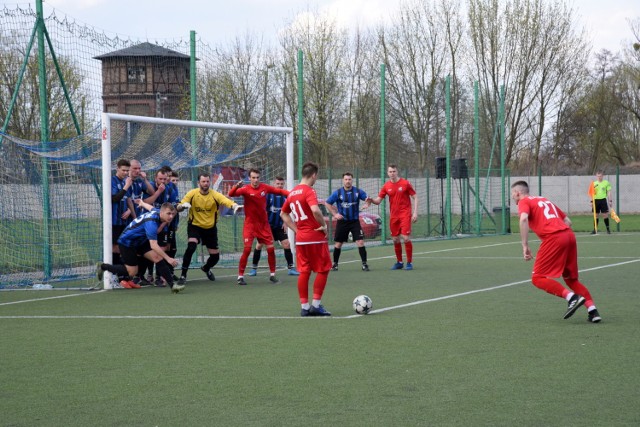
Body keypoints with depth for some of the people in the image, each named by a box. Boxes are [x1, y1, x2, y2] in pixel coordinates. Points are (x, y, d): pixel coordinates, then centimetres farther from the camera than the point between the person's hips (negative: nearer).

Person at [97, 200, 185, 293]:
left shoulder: (158, 211, -9)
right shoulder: (151, 222, -37)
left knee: (158, 258, -9)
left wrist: (142, 203, 39)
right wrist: (167, 258, -45)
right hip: (127, 242, -9)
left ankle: (172, 285, -12)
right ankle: (103, 267, 16)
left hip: (140, 241, 9)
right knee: (132, 272, -2)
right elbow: (153, 245, -42)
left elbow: (151, 207, 17)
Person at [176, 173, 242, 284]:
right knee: (191, 246, -29)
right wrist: (183, 205, -39)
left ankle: (206, 268, 43)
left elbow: (227, 201, -32)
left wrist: (235, 205, -55)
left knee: (215, 256, 6)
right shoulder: (192, 194, -12)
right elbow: (178, 208, -14)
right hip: (195, 226, -2)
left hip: (210, 228, 2)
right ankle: (183, 275, -19)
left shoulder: (215, 195, -14)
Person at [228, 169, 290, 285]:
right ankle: (240, 276, -2)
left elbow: (279, 191, 8)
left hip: (264, 224, 4)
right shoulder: (245, 189, -13)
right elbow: (231, 194, -27)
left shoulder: (264, 187, -3)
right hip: (250, 224, -3)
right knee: (247, 249, -12)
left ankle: (272, 274, 17)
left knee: (271, 248, 2)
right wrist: (236, 186, -47)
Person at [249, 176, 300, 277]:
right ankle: (254, 268, 9)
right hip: (267, 225, -3)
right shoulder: (268, 194, -8)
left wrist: (285, 222, 4)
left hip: (279, 226, 3)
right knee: (259, 245, -2)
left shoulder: (285, 196, 2)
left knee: (287, 244, -6)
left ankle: (291, 268, 0)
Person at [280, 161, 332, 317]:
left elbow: (283, 214, 20)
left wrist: (296, 229, 15)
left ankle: (305, 307, 9)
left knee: (304, 272, 9)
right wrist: (324, 225, -15)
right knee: (323, 270, 4)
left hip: (300, 239, 7)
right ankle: (316, 305, 1)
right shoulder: (309, 191, -14)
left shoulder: (292, 192, 11)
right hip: (315, 238, -7)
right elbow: (315, 210, -30)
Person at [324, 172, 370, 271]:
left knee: (360, 242, -12)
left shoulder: (358, 191, -3)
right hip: (342, 221, 0)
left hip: (355, 221, 0)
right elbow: (327, 203, 4)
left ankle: (364, 264, -6)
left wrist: (367, 203, -18)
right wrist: (335, 214, -4)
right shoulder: (338, 192, -4)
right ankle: (335, 264, 21)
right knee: (338, 244, 6)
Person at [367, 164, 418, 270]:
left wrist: (415, 212, -10)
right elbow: (378, 200, 4)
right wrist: (371, 200, -19)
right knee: (395, 239, 7)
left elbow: (415, 197, -2)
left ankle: (409, 262, -2)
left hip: (405, 214, -4)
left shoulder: (405, 183, -5)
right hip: (393, 216, 4)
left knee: (406, 238, -12)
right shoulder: (386, 186, 4)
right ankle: (399, 262, 21)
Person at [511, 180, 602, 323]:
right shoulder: (544, 200, 31)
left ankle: (572, 297, -18)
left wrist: (525, 246, -14)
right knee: (571, 279, 18)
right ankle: (592, 310, 6)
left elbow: (523, 219, -15)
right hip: (569, 235, 8)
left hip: (553, 238, -8)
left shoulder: (524, 202, 8)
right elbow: (567, 221, 28)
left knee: (538, 279, -2)